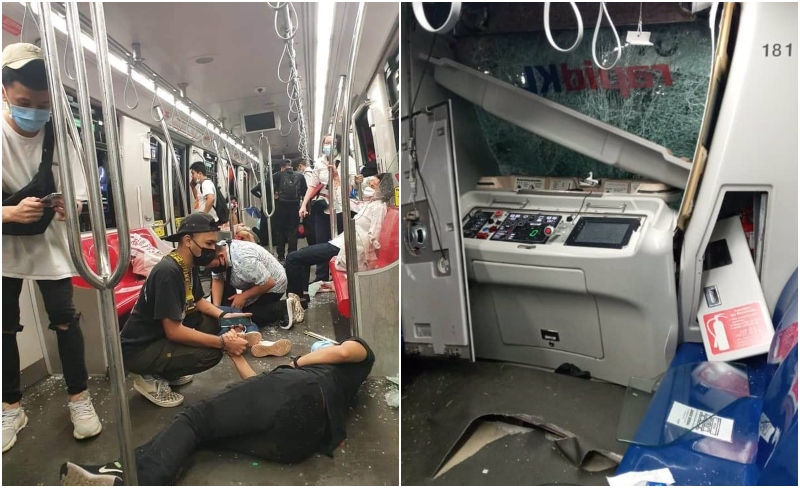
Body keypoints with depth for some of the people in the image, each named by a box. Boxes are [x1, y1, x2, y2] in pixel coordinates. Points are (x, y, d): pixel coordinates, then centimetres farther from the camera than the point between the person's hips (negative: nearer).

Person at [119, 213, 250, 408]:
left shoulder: (189, 265, -1)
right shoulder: (168, 272, -28)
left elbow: (198, 301, 15)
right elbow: (173, 331, -29)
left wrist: (224, 316, -4)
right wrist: (224, 343, -27)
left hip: (161, 333, 9)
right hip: (138, 349, -9)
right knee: (211, 352, -22)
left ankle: (166, 372, 10)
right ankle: (150, 378, -1)